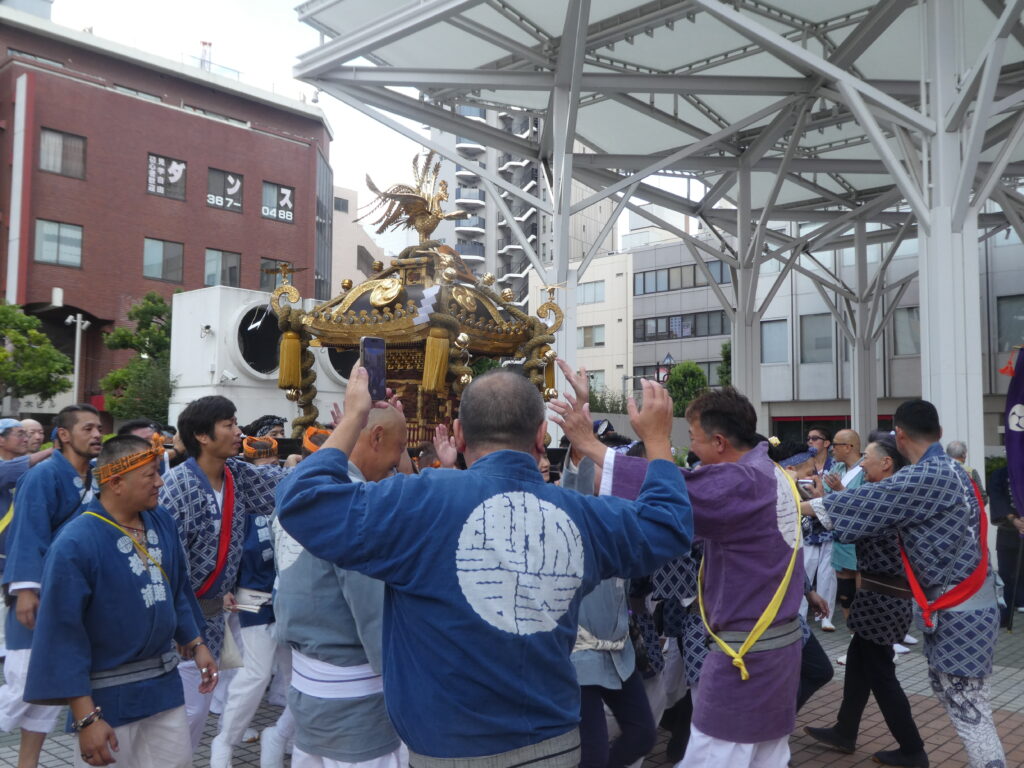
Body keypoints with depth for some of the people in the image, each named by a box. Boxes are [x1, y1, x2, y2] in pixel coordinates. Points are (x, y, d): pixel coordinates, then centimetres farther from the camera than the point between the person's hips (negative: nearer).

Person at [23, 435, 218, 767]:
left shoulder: (162, 522, -1)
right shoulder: (75, 544, -22)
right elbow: (63, 635, -20)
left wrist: (196, 645, 11)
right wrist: (86, 717, -19)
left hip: (165, 683, 6)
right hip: (108, 697, -6)